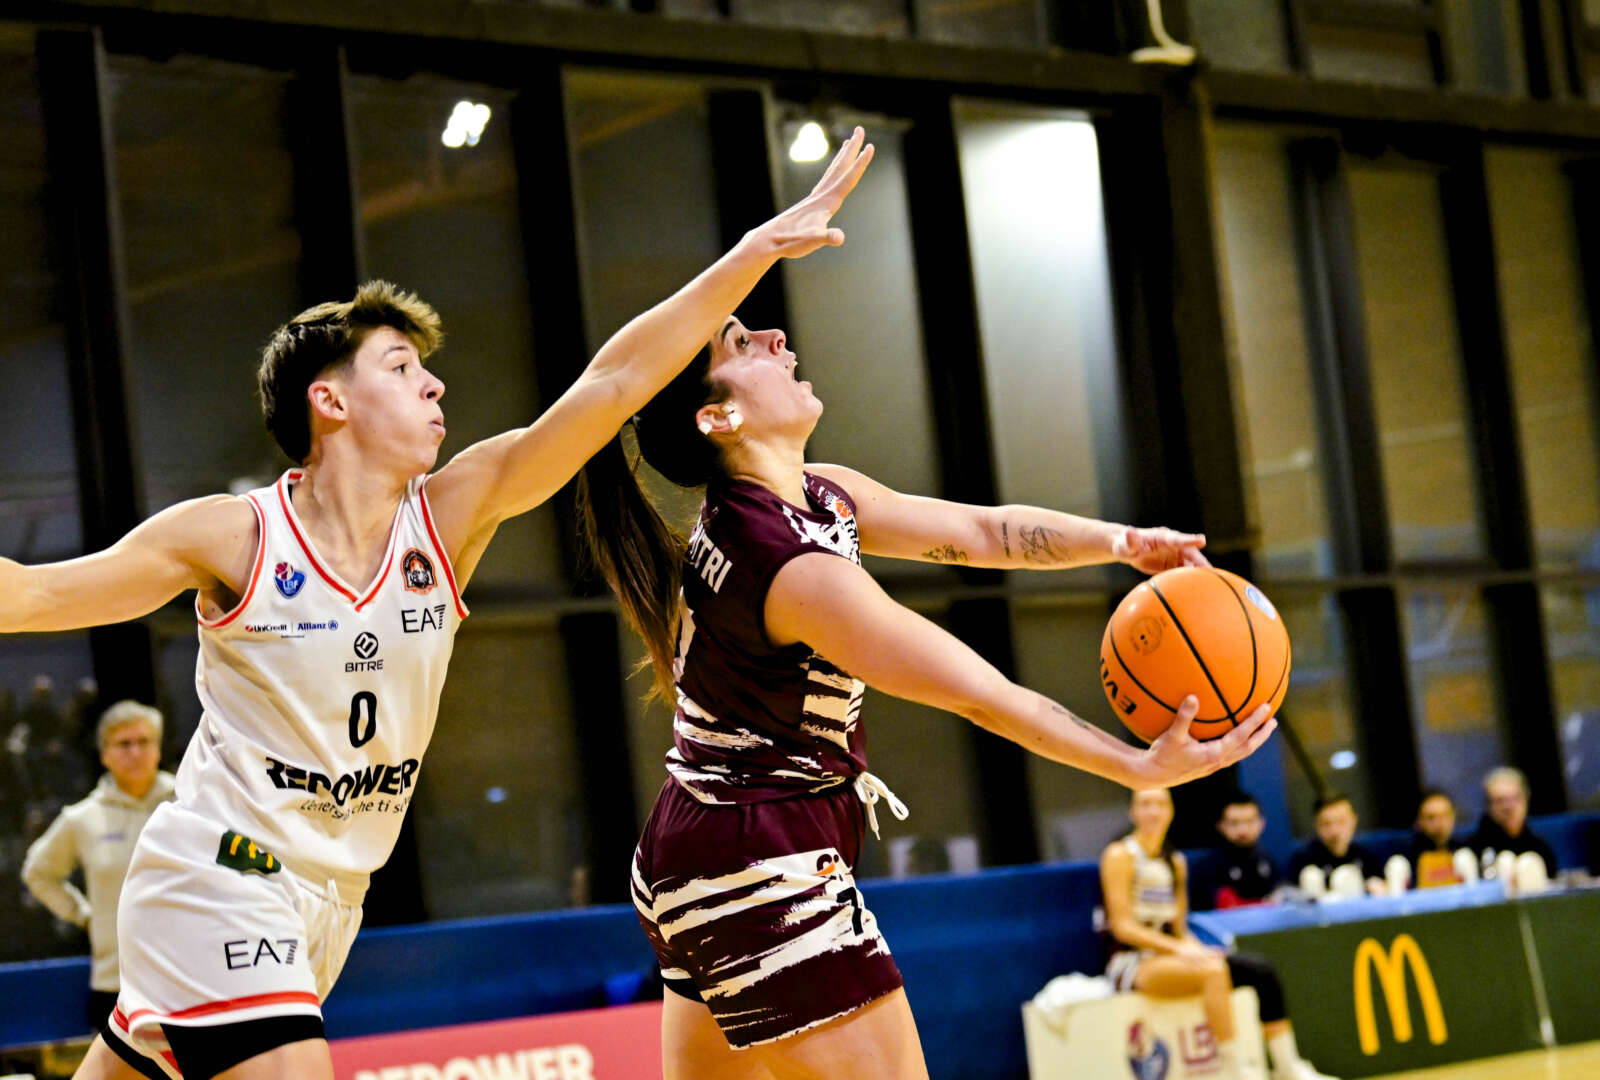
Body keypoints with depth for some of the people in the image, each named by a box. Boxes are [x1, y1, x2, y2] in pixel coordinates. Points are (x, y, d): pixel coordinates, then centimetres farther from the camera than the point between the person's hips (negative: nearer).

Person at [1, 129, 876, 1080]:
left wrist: (755, 251, -13)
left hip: (328, 903, 5)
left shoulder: (447, 517, -2)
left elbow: (612, 384, -8)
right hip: (216, 883, -5)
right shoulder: (234, 535, -10)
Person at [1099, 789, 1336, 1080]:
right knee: (1213, 970, -35)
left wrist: (1200, 949, -5)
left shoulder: (1175, 861, 18)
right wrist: (1178, 948, -22)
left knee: (1261, 971, -13)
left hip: (1168, 955, 7)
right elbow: (1123, 926, -12)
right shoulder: (1121, 855, -3)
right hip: (1130, 963, -7)